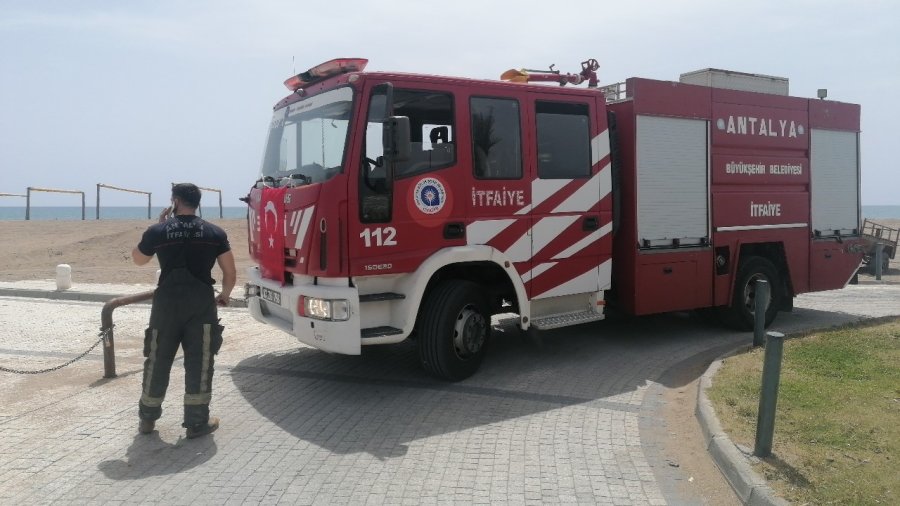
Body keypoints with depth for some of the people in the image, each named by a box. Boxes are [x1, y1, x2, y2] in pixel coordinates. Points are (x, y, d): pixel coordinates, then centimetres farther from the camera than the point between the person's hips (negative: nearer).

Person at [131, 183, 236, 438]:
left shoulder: (158, 231, -1)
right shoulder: (215, 233, 1)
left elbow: (138, 259, 19)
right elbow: (230, 273, 3)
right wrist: (224, 295, 22)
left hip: (167, 303, 1)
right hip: (202, 304, -1)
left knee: (157, 362, 14)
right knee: (199, 363, 5)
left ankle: (147, 419, 27)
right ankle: (197, 423, 8)